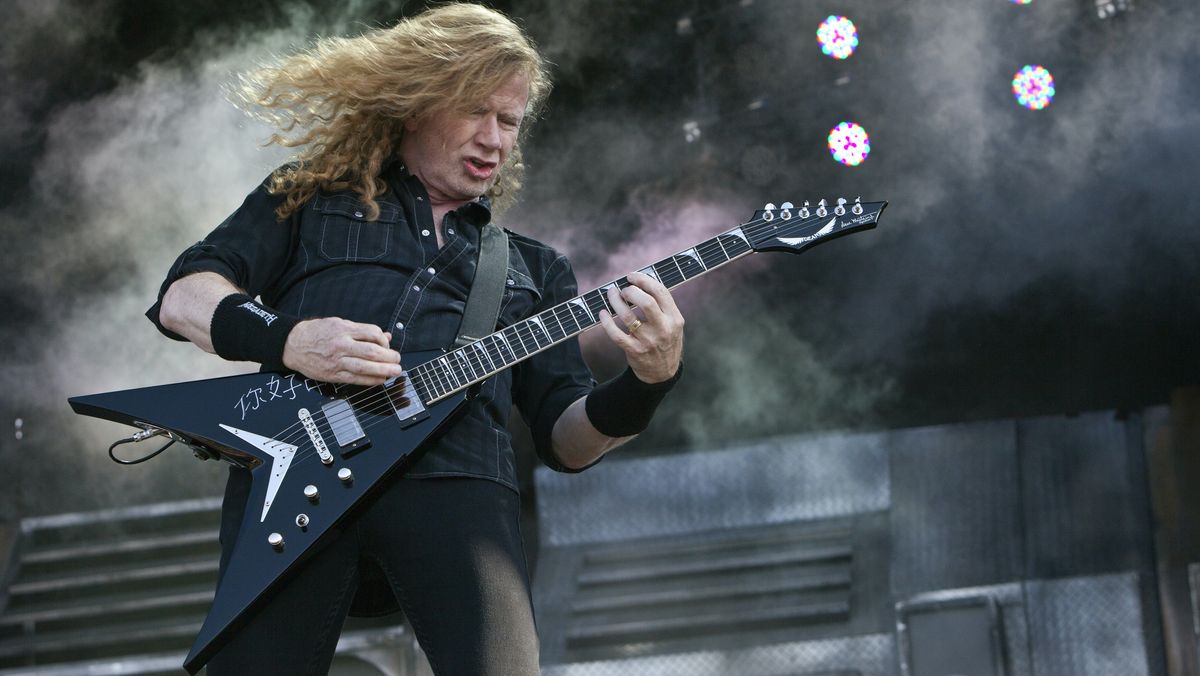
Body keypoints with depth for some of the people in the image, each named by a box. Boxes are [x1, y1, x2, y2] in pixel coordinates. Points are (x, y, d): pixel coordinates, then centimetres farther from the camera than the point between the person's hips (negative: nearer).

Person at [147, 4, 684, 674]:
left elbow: (566, 439, 22)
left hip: (455, 478, 1)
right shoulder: (308, 199, 25)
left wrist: (649, 381, 2)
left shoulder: (536, 269, 31)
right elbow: (181, 297, 13)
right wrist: (285, 338, -7)